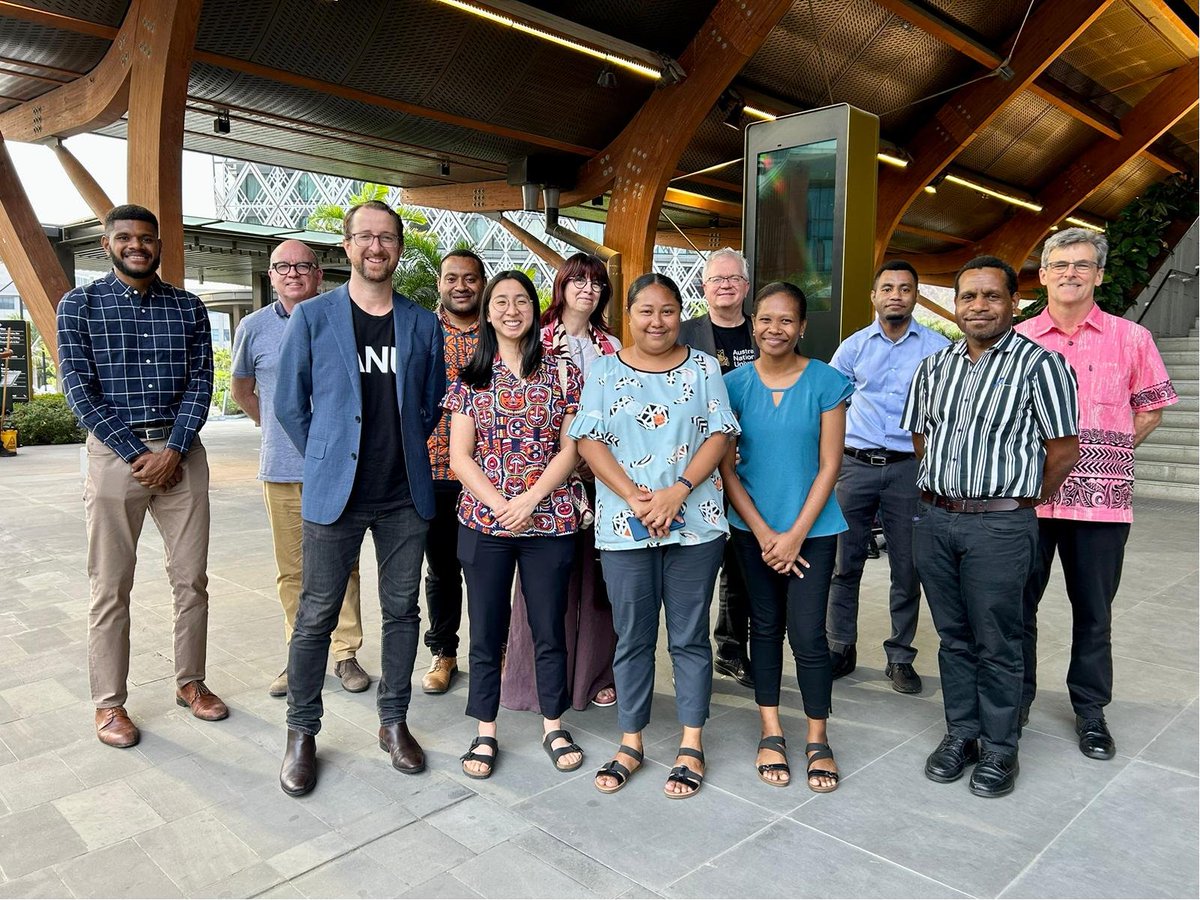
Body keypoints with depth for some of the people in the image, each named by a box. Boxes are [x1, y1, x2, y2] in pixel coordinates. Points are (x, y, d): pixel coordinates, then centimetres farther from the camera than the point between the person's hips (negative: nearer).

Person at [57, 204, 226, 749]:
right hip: (114, 453, -2)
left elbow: (200, 383, 3)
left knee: (192, 578, 7)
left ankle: (190, 681, 24)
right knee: (111, 587, 3)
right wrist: (137, 454, -12)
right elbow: (79, 389, -5)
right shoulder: (79, 305, 3)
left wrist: (174, 451, -10)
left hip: (181, 452, 2)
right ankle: (109, 703, 17)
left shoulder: (188, 308, 9)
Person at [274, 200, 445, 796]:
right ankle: (302, 732, 23)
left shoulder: (423, 324, 6)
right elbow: (289, 403, 4)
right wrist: (326, 460, 5)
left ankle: (394, 721, 27)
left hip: (405, 496, 2)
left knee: (402, 611, 10)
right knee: (316, 616, 5)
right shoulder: (312, 317, 0)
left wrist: (405, 453, 10)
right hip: (334, 494, -2)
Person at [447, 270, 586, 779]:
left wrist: (529, 500, -13)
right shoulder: (470, 378, 5)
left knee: (550, 628, 9)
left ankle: (553, 726, 28)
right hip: (483, 521, 1)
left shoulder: (562, 373, 4)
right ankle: (485, 734, 24)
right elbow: (460, 456, 1)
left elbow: (570, 449, -1)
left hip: (548, 521, 0)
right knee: (486, 631, 8)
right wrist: (499, 504, -12)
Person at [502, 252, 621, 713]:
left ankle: (596, 674, 18)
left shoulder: (611, 347, 15)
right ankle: (540, 675, 12)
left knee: (596, 572, 5)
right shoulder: (537, 340, 4)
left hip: (599, 472, 3)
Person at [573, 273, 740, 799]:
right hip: (624, 527, 0)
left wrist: (677, 492, -14)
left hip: (694, 522, 0)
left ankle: (692, 744, 23)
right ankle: (630, 741, 25)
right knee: (632, 638, 10)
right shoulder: (606, 372, 6)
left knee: (689, 636, 9)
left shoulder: (703, 368, 7)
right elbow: (589, 440, -2)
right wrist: (635, 498, -15)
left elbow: (720, 435, -1)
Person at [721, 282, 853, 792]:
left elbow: (830, 465, -6)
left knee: (808, 633, -2)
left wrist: (795, 535, -10)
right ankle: (771, 733, 26)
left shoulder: (826, 382, -6)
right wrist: (764, 534, -8)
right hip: (752, 527, 2)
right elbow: (726, 466, -2)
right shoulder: (735, 385, -2)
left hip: (811, 528, -2)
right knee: (765, 625, 12)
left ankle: (817, 740, 19)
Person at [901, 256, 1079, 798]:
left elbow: (1064, 449, -4)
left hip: (1000, 524, -5)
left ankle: (999, 747, 22)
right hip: (933, 518, 5)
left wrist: (1021, 499, 3)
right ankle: (961, 732, 29)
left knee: (996, 642, 5)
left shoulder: (1039, 363, -6)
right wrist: (941, 492, 13)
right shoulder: (934, 366, 11)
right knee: (953, 636, 15)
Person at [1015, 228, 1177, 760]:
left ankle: (1090, 710, 26)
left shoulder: (1130, 338, 4)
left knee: (1093, 611, 10)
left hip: (1100, 498, 0)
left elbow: (1150, 411, 12)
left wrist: (1104, 454, 2)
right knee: (1017, 602, 9)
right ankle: (1016, 699, 25)